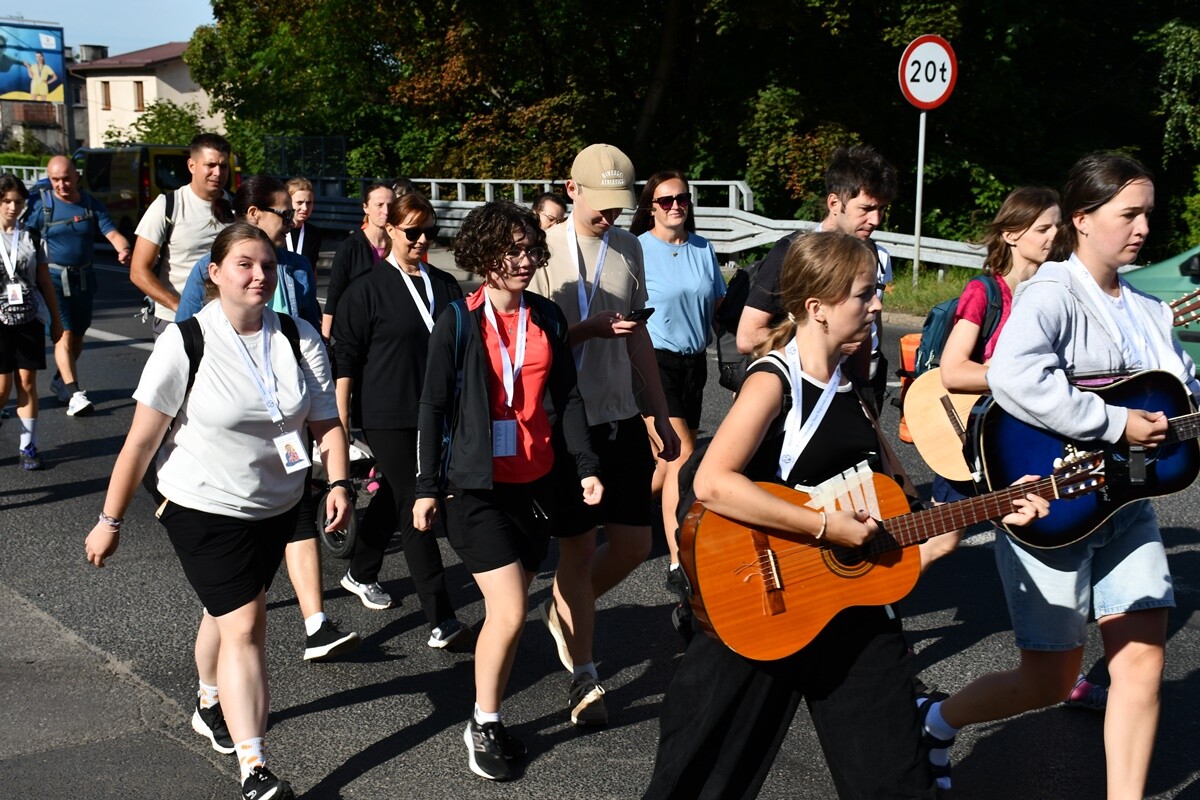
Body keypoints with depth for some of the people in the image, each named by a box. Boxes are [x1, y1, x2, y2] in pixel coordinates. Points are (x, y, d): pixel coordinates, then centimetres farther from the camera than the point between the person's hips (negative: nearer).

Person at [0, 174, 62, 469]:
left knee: (27, 383, 2)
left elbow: (44, 281, 10)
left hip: (29, 320, 2)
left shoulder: (31, 236, 6)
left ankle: (28, 447, 8)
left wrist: (56, 320, 10)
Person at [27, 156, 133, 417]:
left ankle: (59, 382, 35)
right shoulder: (39, 203, -6)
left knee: (77, 337, 14)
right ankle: (75, 394, -20)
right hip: (53, 277, -4)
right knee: (63, 335, -14)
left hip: (83, 278, 4)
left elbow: (112, 233, -6)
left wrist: (124, 249, -28)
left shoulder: (91, 204, 1)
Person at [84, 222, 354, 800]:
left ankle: (211, 706, 47)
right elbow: (142, 440, -11)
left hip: (276, 507, 4)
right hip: (205, 508, -4)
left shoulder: (299, 339, -4)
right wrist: (110, 520, -8)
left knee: (227, 610, 21)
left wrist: (339, 482, -19)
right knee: (244, 628, -10)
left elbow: (326, 423, -2)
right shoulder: (185, 342, -15)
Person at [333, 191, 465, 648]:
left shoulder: (444, 285, 10)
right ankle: (440, 618, -9)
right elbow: (345, 360, -5)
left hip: (432, 413, 6)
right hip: (387, 417, -6)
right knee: (415, 507, -9)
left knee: (392, 499, 19)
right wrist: (340, 422, -9)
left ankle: (360, 574, 41)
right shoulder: (367, 290, -5)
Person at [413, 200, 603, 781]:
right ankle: (484, 725, 10)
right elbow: (433, 405, -5)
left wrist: (586, 466, 2)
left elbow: (566, 397, 9)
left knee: (510, 611, 10)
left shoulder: (547, 318, 4)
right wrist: (426, 486, -5)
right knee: (509, 611, -11)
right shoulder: (459, 321, -9)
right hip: (481, 486, -5)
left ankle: (486, 725, 24)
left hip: (535, 481, 5)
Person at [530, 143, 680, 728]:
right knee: (580, 547, 1)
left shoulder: (628, 247, 9)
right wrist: (591, 329, -23)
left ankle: (564, 610, 33)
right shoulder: (545, 249, -8)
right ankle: (583, 678, 14)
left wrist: (660, 412, 16)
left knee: (634, 543, 6)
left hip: (622, 417, 5)